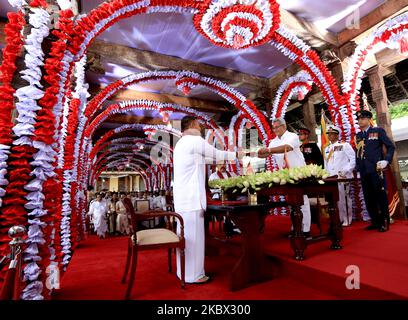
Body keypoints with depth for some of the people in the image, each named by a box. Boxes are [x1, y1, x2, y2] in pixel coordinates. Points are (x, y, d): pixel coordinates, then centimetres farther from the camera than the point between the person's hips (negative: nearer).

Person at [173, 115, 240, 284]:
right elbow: (216, 154, 1)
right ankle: (193, 274, 10)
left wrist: (217, 159, 33)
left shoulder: (180, 144, 20)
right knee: (193, 235, -1)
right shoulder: (195, 140, -8)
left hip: (181, 196, 9)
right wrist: (236, 155, 17)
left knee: (185, 234, 15)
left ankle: (184, 271, 26)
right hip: (191, 196, -9)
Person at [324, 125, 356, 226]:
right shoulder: (327, 149, 18)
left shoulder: (344, 145, 1)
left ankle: (347, 220, 9)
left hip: (342, 177, -5)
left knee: (344, 198, -4)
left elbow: (353, 159, -4)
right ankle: (338, 219, 14)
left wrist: (346, 171, -10)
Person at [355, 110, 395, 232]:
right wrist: (358, 168, 9)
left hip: (376, 169, -4)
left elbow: (391, 146, 1)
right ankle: (375, 222, 19)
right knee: (368, 198, 8)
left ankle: (384, 222, 13)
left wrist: (386, 160, -12)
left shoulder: (378, 131, 4)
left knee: (381, 196, 1)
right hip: (364, 171, 5)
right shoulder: (358, 136, 15)